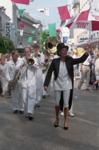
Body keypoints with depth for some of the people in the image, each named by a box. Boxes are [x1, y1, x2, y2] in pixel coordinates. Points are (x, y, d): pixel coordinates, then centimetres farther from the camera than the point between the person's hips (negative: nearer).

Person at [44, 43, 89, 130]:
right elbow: (49, 73, -5)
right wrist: (46, 84, -10)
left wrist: (86, 54, -35)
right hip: (57, 84, 0)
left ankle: (66, 121, 16)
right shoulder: (55, 61, -8)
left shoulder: (69, 60, -6)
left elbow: (81, 60, -15)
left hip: (67, 84, 0)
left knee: (66, 103, 1)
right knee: (57, 103, 11)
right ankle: (57, 118, 34)